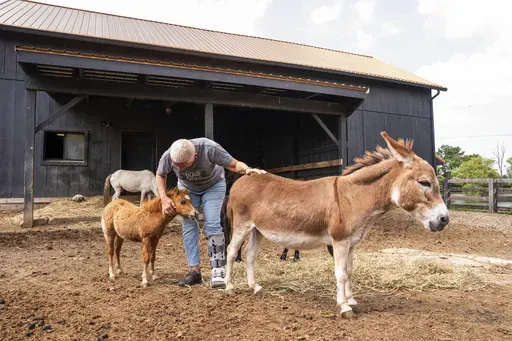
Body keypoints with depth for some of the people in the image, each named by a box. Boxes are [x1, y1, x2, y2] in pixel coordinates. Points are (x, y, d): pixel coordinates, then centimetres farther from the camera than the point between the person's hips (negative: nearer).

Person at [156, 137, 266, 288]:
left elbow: (234, 164, -29)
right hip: (187, 188, 3)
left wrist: (247, 169, -50)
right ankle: (194, 270, 6)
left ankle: (218, 272, -9)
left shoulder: (209, 149, -39)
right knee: (189, 226, -4)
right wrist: (164, 198, -15)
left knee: (213, 225, -15)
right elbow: (160, 175, -5)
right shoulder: (168, 156, -29)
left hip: (213, 185, -3)